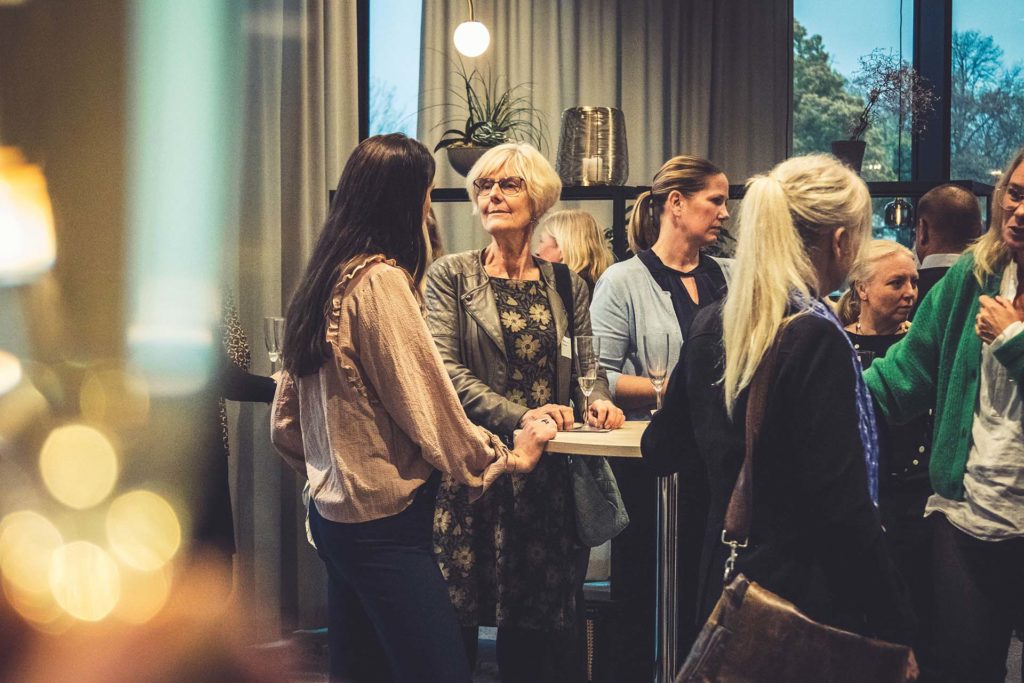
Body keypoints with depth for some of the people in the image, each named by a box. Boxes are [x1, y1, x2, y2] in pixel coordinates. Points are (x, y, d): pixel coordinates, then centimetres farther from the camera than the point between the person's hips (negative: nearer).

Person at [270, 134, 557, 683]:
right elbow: (429, 407, -15)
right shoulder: (380, 280, -15)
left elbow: (284, 424, 15)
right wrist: (508, 458, -2)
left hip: (333, 512, 9)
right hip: (385, 524, -9)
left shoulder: (323, 281, 10)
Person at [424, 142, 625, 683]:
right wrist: (520, 417, -20)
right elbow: (445, 368, -9)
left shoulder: (566, 285, 12)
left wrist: (597, 399, -10)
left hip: (547, 473, 3)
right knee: (460, 613, 0)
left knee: (539, 623, 5)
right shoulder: (451, 276, 1)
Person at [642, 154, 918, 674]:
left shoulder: (710, 326, 4)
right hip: (807, 592, -8)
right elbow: (841, 503, -21)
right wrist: (895, 630, -15)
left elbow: (662, 451, 16)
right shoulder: (816, 337, -18)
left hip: (724, 582, 8)